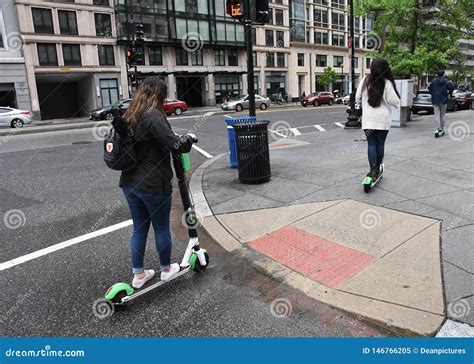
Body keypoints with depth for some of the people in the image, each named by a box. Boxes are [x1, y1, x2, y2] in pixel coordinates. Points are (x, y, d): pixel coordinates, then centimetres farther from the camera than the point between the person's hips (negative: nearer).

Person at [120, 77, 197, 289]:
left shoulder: (129, 116, 9)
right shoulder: (153, 116, -16)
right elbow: (174, 145, -24)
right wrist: (189, 139, -5)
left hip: (130, 183, 7)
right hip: (153, 184, -7)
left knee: (139, 229, 17)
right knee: (161, 228, 11)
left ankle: (138, 275, 25)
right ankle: (166, 269, 29)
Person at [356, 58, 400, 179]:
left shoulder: (365, 81, -4)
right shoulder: (387, 83, -11)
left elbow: (358, 99, 4)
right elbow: (394, 101, -8)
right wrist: (397, 102, 14)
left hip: (368, 119, 1)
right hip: (383, 120, -1)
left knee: (371, 144, 2)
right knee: (380, 143, 12)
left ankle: (373, 170, -10)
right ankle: (377, 169, 20)